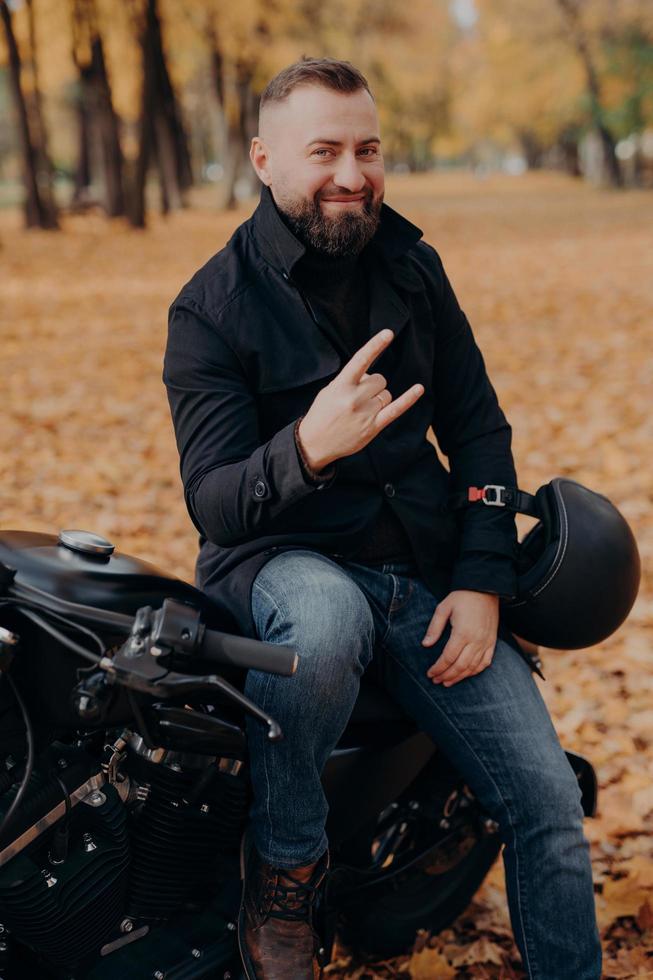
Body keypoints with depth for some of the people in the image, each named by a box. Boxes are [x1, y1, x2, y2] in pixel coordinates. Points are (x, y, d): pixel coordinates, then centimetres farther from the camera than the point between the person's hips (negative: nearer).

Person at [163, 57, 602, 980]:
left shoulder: (412, 266, 8)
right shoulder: (213, 306, -7)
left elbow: (478, 427, 10)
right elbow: (213, 502, -14)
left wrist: (482, 582, -4)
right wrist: (308, 448, -36)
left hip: (428, 577, 4)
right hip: (282, 562, -4)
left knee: (548, 799, -8)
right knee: (327, 623, -40)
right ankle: (282, 868, -15)